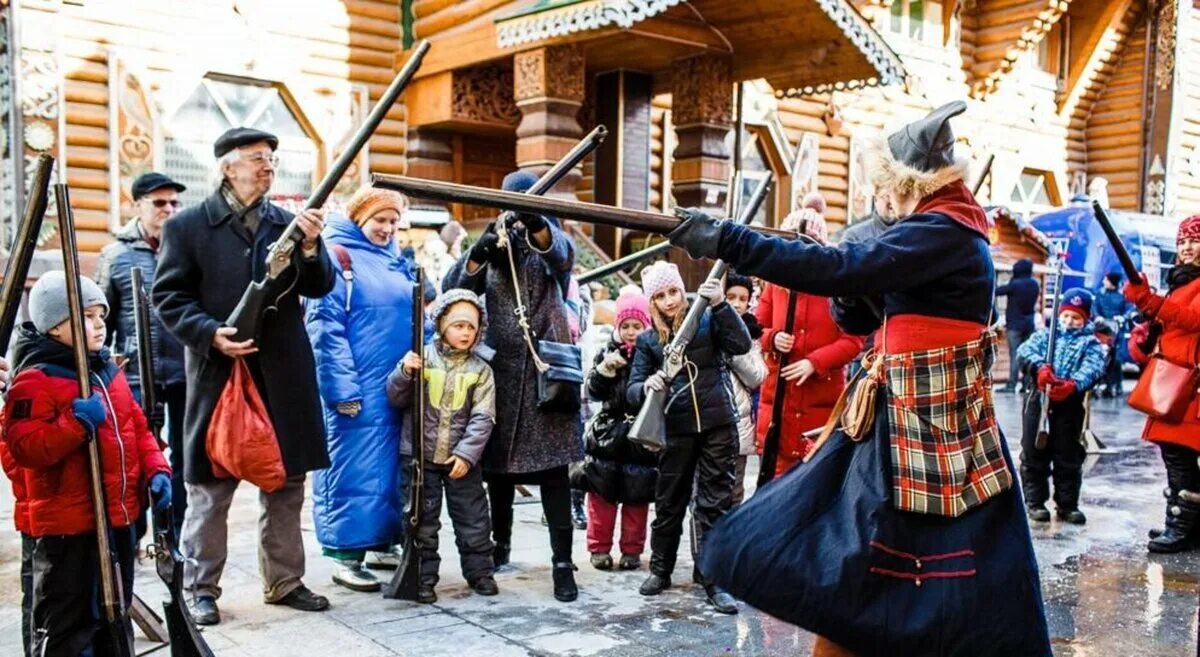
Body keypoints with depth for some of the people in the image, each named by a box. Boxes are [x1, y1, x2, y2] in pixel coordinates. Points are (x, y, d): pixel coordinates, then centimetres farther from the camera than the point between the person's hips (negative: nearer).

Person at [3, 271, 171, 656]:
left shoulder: (110, 371, 12)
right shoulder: (35, 380, -13)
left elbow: (137, 426, 17)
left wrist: (156, 469, 4)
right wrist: (76, 424, -32)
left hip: (119, 518, 8)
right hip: (67, 527, -8)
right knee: (66, 626, 0)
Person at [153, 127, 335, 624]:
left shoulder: (289, 223, 10)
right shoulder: (187, 226, 1)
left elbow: (320, 287, 2)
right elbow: (168, 295, -3)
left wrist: (310, 245, -16)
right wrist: (210, 334, -17)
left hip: (283, 376, 4)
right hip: (219, 373, -3)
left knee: (287, 485, 11)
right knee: (210, 489, 5)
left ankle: (285, 580, 24)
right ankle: (201, 588, 19)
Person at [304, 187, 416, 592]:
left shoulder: (398, 263, 16)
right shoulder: (337, 256, -6)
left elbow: (416, 320, 21)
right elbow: (325, 327, -13)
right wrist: (342, 387, -18)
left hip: (399, 387, 8)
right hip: (358, 389, -7)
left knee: (392, 468, 12)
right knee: (354, 469, -4)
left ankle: (382, 544, 23)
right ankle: (346, 556, 4)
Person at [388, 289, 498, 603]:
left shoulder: (480, 370, 0)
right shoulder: (423, 357, -3)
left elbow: (482, 418, -4)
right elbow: (397, 399, 0)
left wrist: (466, 453, -14)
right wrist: (405, 373, -19)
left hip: (461, 460, 1)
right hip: (421, 456, -1)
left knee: (474, 519, 8)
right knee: (423, 521, 7)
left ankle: (480, 571, 24)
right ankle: (423, 578, 17)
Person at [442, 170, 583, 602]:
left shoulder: (553, 244, 5)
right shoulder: (490, 247, 12)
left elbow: (563, 253, -21)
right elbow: (452, 290, -3)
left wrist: (535, 222, -42)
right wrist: (477, 253, -22)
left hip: (547, 369, -3)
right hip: (501, 369, 3)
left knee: (552, 466, -5)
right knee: (497, 463, 10)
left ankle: (562, 561, -2)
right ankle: (500, 543, 28)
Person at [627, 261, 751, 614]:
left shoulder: (707, 319, 2)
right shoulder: (647, 340, 7)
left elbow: (741, 344, -13)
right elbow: (632, 390, 1)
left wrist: (721, 304, -23)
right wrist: (647, 386, -23)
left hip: (718, 425, -1)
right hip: (676, 429, 2)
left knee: (715, 502, 1)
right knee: (669, 502, 11)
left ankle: (713, 579, 8)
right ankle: (660, 569, 29)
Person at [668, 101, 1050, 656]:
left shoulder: (944, 231, -16)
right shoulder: (937, 231, 14)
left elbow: (840, 272, -28)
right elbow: (861, 317, 15)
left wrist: (727, 241, -26)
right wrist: (825, 254, -3)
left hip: (930, 424, -10)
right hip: (901, 417, 10)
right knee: (843, 561, 14)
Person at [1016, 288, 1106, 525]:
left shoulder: (1090, 344, 7)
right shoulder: (1046, 335, 12)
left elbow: (1092, 369, -11)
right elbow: (1025, 350, -6)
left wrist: (1073, 385, -33)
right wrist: (1039, 367, -28)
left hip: (1070, 404, -1)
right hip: (1040, 399, 1)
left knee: (1069, 457, 6)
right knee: (1034, 454, 5)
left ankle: (1067, 504, 17)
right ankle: (1035, 502, 15)